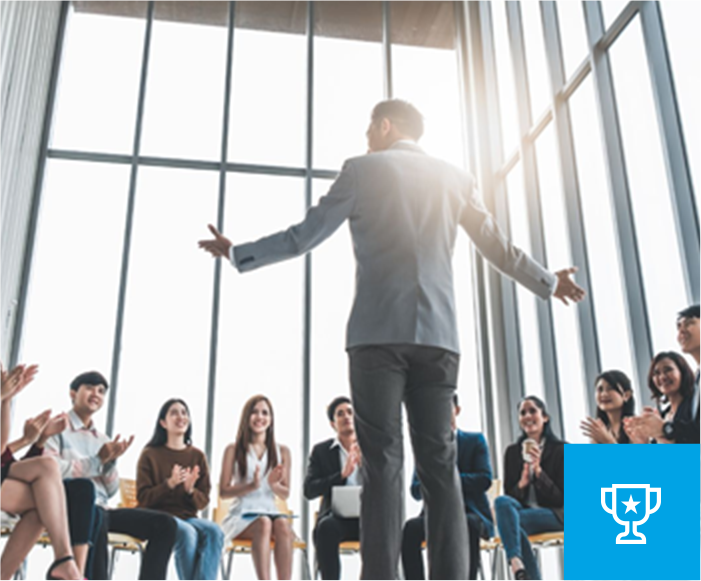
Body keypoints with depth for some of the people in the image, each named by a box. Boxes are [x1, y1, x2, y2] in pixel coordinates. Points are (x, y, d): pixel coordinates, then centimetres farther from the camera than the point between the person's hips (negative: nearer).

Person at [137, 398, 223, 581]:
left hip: (188, 516, 3)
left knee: (214, 532, -29)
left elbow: (203, 501, 9)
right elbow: (143, 499, -4)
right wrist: (169, 484, -20)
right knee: (187, 533, -34)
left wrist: (190, 490, -14)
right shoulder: (150, 454, 2)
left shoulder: (198, 456, 9)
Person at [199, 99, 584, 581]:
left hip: (378, 332, -2)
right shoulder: (455, 178, 17)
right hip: (438, 334, 3)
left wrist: (236, 253, 19)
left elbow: (303, 237, 5)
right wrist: (549, 283, 37)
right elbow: (499, 247, 21)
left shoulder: (363, 170, 8)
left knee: (383, 464, -3)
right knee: (440, 465, 2)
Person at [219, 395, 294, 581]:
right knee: (264, 523, -36)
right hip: (242, 514, -2)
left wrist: (273, 484, -14)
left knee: (283, 525, -34)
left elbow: (285, 494, 9)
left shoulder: (282, 451, 11)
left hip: (270, 511, 2)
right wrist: (252, 485, -17)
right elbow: (224, 491, 0)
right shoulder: (233, 450, 5)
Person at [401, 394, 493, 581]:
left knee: (468, 525, -38)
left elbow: (485, 479, -5)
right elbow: (416, 490, 7)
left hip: (471, 513, -2)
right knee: (410, 527, -31)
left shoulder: (475, 441, 10)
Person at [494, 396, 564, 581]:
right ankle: (516, 563, -43)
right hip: (524, 511, 3)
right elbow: (509, 495, 10)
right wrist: (521, 484, -14)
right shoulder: (512, 451, 11)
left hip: (555, 514, -3)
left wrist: (538, 470, -19)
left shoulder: (562, 449, 1)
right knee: (502, 502, -35)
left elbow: (561, 498, -3)